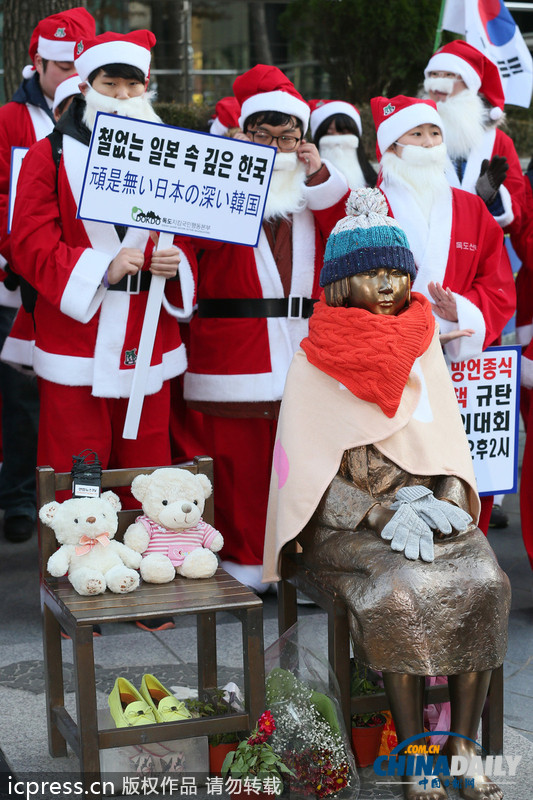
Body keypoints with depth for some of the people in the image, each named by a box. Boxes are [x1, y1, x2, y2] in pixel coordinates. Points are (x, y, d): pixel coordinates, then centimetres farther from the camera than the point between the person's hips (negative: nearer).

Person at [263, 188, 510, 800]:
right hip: (347, 520, -3)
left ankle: (462, 744, -13)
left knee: (483, 583, -24)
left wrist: (448, 499, -6)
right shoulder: (315, 361, 0)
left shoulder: (422, 349, 12)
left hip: (428, 506, 4)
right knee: (404, 591, -31)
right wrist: (383, 515, -14)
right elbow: (310, 470, -3)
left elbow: (451, 445, 12)